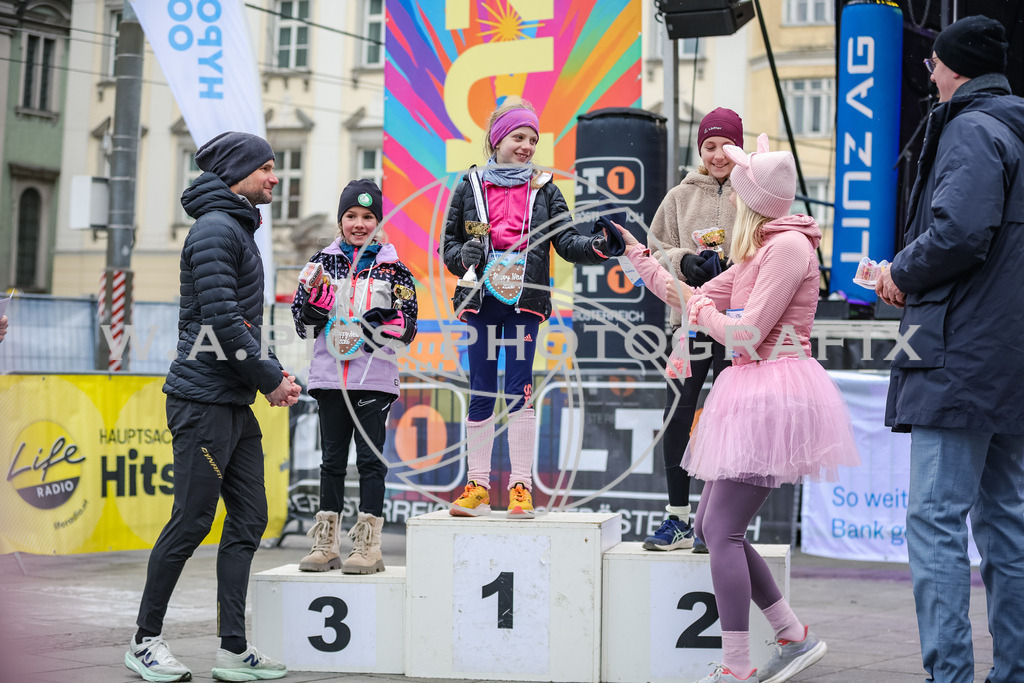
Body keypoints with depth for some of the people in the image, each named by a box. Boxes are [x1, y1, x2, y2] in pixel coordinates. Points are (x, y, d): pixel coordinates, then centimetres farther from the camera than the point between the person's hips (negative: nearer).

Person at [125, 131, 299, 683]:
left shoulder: (237, 229, 21)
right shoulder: (215, 229, -11)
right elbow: (222, 319, -19)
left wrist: (273, 373, 9)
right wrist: (270, 379, -11)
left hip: (235, 404, 10)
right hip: (204, 399, -10)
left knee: (248, 519, 6)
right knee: (192, 521, -5)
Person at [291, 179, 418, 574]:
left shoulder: (392, 268, 5)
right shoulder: (324, 262, 9)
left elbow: (408, 329, 4)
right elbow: (303, 325, 9)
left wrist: (386, 323, -15)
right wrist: (315, 297, -10)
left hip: (375, 378, -2)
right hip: (330, 376, 2)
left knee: (370, 459, -2)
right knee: (332, 459, 8)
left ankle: (368, 547, 2)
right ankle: (325, 544, 13)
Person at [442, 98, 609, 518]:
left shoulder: (544, 190, 8)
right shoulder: (471, 187, 8)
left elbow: (566, 240, 1)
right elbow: (449, 243, 11)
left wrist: (597, 247, -19)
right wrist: (464, 255, -11)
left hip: (524, 301, -1)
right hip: (480, 300, 1)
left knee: (519, 391, -5)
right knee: (481, 393, 4)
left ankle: (521, 487, 1)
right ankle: (478, 488, 11)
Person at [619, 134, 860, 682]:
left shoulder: (788, 246, -13)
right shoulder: (759, 251, 17)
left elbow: (746, 333, -17)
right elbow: (694, 299, 23)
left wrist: (704, 311, 0)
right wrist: (640, 261, 26)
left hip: (774, 392, -10)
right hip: (750, 391, 10)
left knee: (721, 529, -12)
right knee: (710, 525, 11)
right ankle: (794, 637, 16)